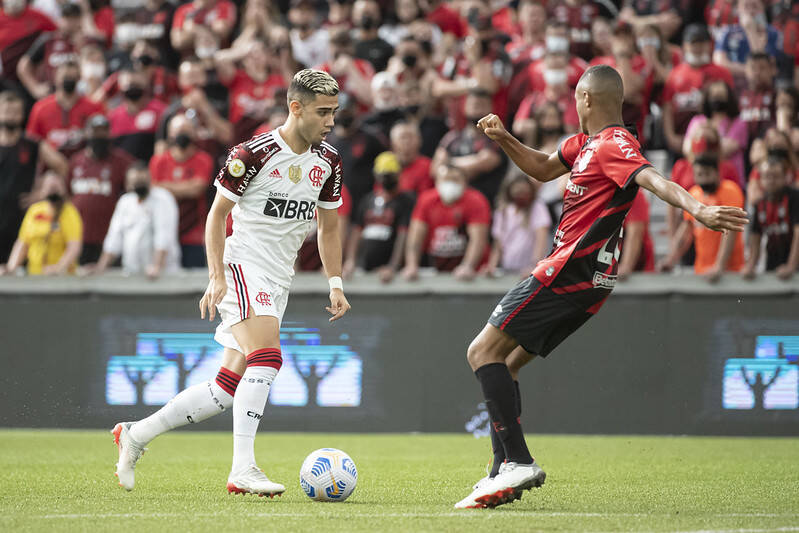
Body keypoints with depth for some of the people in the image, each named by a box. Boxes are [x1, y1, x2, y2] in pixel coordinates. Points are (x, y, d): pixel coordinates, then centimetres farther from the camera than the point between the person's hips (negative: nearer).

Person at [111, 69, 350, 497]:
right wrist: (217, 277, -15)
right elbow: (217, 214, -7)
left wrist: (335, 284, 10)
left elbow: (329, 228, 18)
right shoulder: (254, 153, -13)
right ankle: (243, 469, -28)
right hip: (242, 267, -7)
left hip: (278, 282, 7)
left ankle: (136, 435, 18)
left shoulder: (328, 161, 7)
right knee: (266, 357, -27)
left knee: (229, 387, 4)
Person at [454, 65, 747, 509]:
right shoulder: (585, 142, 17)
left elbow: (653, 180, -31)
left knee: (483, 353, -11)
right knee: (504, 365, 16)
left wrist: (698, 209, -48)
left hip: (569, 271, -10)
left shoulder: (614, 145, -14)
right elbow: (544, 169, 34)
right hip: (592, 280, 10)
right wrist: (504, 139, 19)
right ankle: (503, 474, 14)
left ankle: (518, 461, -18)